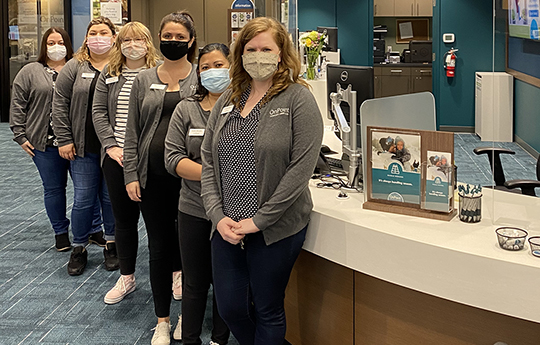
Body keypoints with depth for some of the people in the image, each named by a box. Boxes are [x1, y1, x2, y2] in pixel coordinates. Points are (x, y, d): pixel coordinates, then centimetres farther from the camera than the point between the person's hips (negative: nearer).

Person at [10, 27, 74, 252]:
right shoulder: (30, 72, 6)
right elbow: (17, 105, 4)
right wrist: (20, 136, -2)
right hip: (45, 143, 0)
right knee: (54, 188, 8)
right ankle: (61, 232, 21)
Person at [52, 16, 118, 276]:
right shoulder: (74, 67, 4)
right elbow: (60, 104, 3)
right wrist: (64, 140, -3)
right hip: (83, 148, 0)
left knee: (111, 197, 9)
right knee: (83, 198, 4)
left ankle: (111, 243, 26)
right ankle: (79, 247, 20)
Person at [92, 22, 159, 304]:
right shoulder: (109, 76, 10)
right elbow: (99, 111, 7)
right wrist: (111, 145, -5)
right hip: (116, 157, 4)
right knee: (123, 218, 12)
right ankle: (126, 278, 24)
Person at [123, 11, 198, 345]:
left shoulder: (201, 79, 2)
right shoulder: (145, 80, 9)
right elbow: (133, 131, 10)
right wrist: (131, 174, 2)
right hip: (153, 175, 2)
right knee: (159, 247, 7)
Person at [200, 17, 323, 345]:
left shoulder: (298, 99, -8)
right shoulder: (227, 101, 9)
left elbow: (302, 167, -15)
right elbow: (208, 161, 8)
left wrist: (259, 220, -16)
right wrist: (218, 216, -4)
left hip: (276, 229, -5)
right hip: (227, 227, 5)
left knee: (267, 311, 10)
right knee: (230, 308, 14)